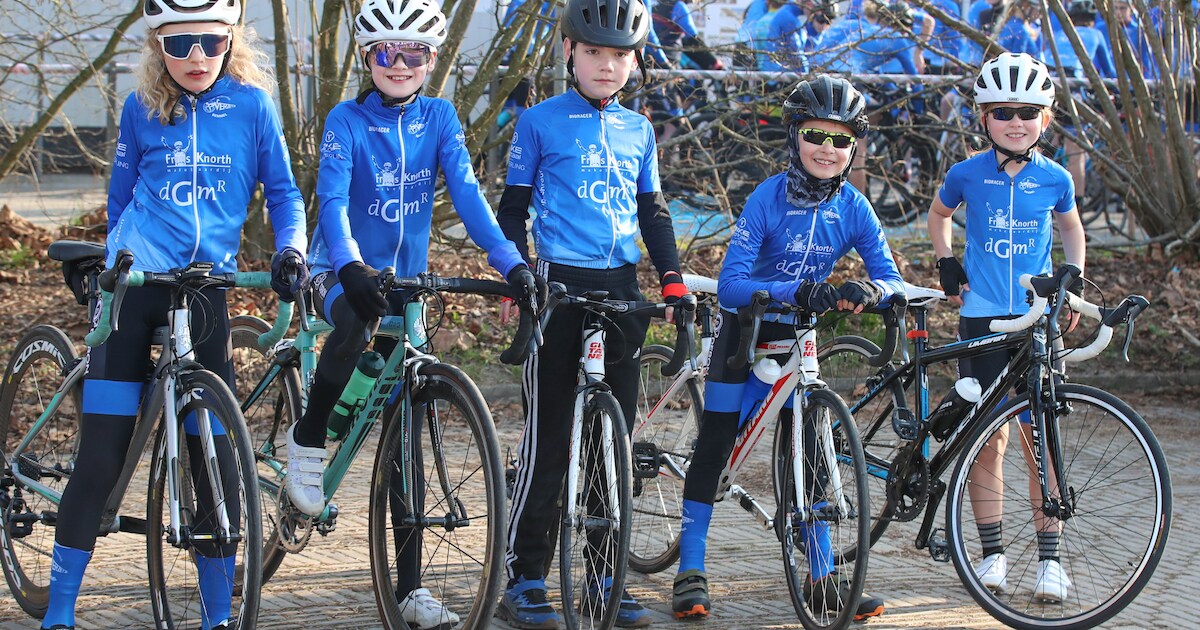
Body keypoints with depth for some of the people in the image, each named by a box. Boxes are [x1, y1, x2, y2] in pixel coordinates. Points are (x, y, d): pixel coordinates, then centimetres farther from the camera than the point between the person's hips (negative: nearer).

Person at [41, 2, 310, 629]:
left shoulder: (251, 105, 3)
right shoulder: (142, 108, 5)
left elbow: (283, 192, 7)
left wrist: (290, 252, -10)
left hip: (206, 292, 0)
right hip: (134, 287, 0)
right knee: (101, 457, -5)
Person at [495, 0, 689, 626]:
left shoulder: (638, 130, 13)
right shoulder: (540, 122, 0)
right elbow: (512, 206, 2)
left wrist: (672, 278, 8)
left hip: (621, 290, 5)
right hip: (559, 286, -5)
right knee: (548, 437, -5)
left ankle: (602, 576, 13)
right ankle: (523, 579, 1)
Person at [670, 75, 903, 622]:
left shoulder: (853, 208, -13)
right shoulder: (768, 199, -23)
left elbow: (892, 278, -16)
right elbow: (729, 285, -31)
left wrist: (870, 290, -40)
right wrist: (796, 291, -45)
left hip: (798, 333, 3)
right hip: (746, 328, -3)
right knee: (714, 445, -7)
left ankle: (822, 577, 7)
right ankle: (690, 573, -2)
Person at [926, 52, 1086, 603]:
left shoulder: (1054, 179, 1)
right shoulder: (967, 174, 0)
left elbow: (1071, 228, 21)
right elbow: (938, 215, 20)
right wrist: (947, 264, 7)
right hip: (981, 319, 0)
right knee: (988, 440, 2)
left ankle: (1049, 559, 5)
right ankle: (993, 556, 12)